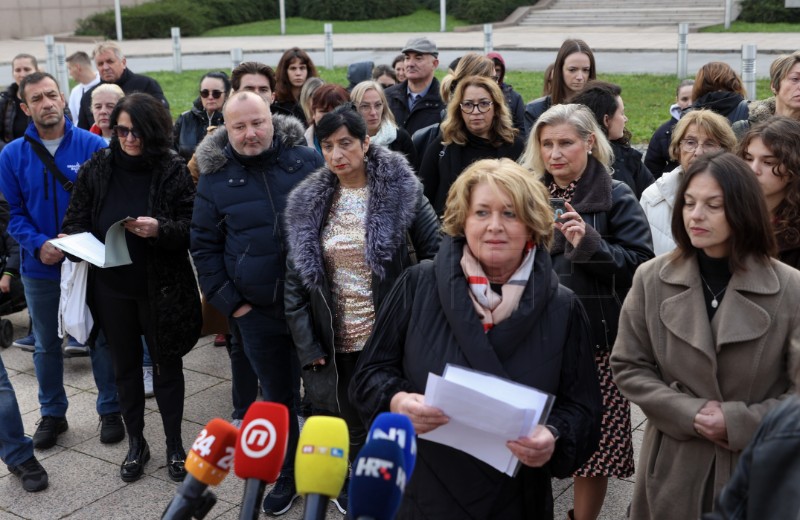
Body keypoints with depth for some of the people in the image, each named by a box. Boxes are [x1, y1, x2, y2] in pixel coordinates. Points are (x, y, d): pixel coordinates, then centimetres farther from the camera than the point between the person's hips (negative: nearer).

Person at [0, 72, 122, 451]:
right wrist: (39, 245, -17)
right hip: (39, 266, 2)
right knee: (46, 344, 15)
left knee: (102, 338, 9)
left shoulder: (93, 146, -8)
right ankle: (52, 414, 32)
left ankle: (110, 410, 26)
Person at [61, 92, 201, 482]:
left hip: (160, 286, -3)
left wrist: (160, 229, -29)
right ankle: (136, 443, 31)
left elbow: (193, 227, -11)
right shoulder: (97, 167, -1)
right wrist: (71, 239, -16)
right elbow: (77, 217, 5)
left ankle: (174, 444, 26)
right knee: (125, 365, 15)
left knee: (166, 364, 11)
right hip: (111, 285, 3)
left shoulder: (173, 170, -10)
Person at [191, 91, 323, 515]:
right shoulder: (215, 177, -1)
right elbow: (203, 244, 5)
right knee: (278, 396, 15)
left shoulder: (308, 161, -3)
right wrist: (227, 301, -1)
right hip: (257, 310, 1)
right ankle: (287, 476, 32)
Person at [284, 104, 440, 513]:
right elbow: (296, 279, 2)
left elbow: (436, 253, -6)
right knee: (351, 430, 15)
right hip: (336, 343, 2)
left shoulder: (400, 189, -7)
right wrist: (306, 344, -3)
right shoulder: (308, 203, 1)